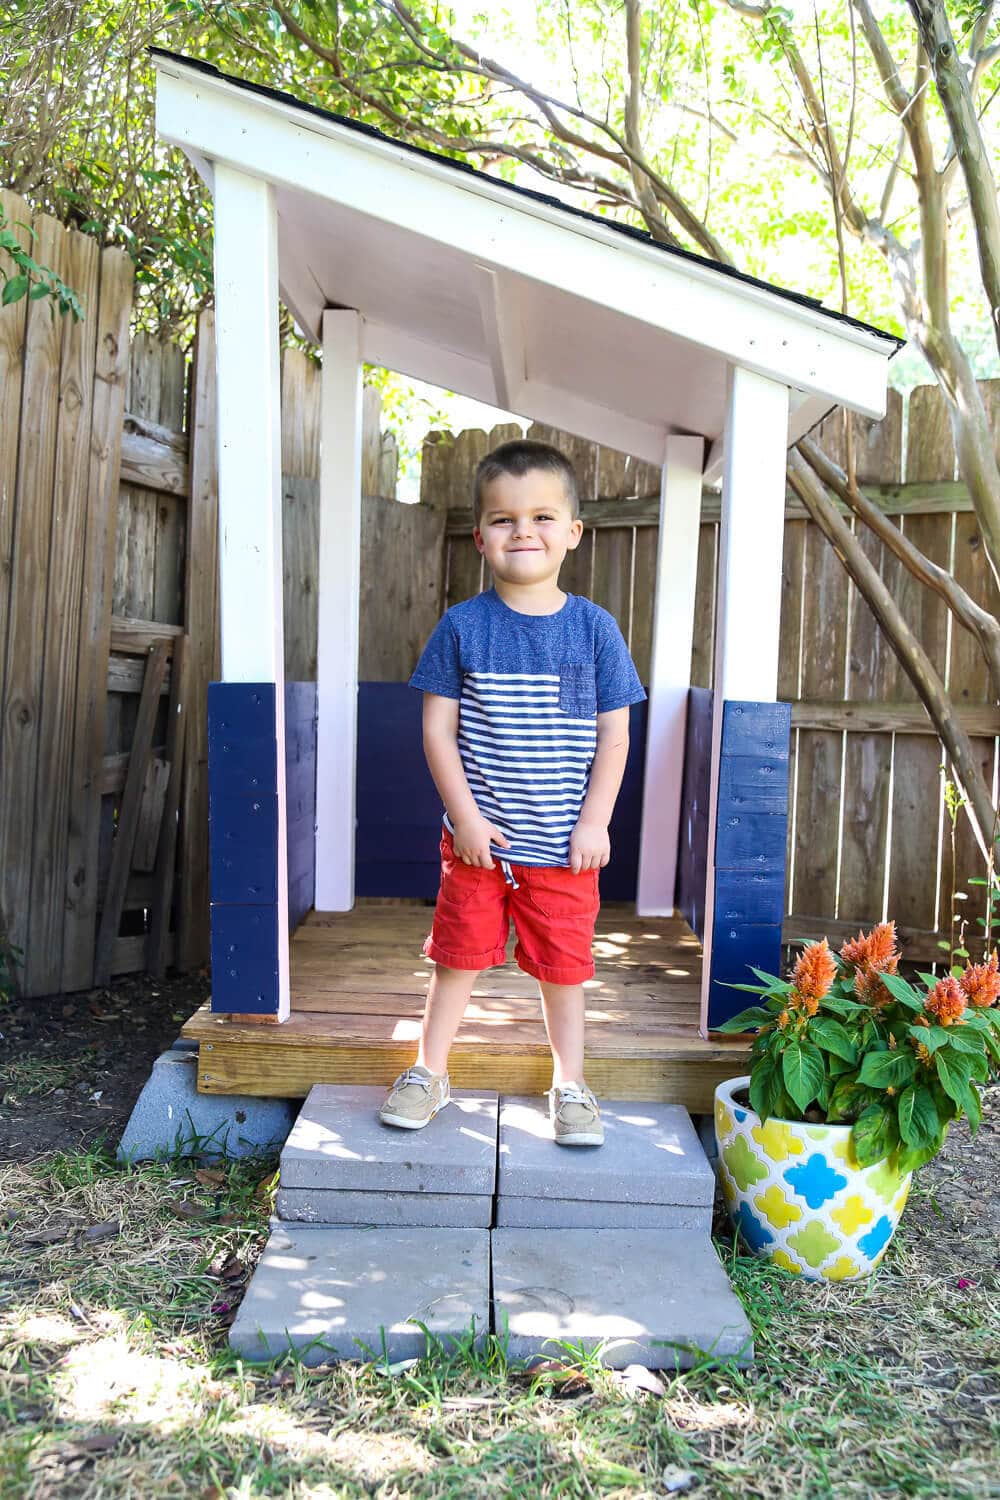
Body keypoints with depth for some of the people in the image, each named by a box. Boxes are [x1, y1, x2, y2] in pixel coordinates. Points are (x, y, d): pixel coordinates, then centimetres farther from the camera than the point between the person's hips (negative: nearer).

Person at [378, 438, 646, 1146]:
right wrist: (465, 816, -9)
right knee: (459, 956, 12)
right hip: (478, 836, 0)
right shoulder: (462, 625, -4)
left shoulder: (594, 627, -3)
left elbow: (614, 733, 0)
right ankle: (430, 1074, 30)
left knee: (563, 965, 12)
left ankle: (570, 1085, 31)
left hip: (565, 845, 0)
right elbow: (438, 727, -3)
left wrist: (594, 823, -5)